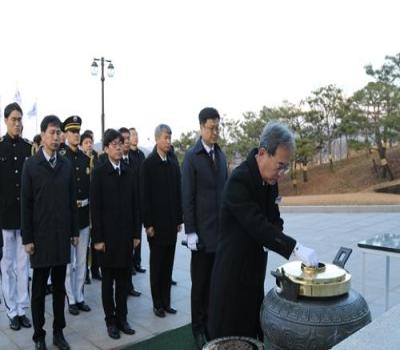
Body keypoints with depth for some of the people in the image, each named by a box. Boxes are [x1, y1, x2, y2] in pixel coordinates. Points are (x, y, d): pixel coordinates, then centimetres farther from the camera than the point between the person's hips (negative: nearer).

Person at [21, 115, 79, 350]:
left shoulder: (67, 165, 5)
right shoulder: (31, 165, -3)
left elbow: (72, 200, 7)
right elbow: (26, 204, -4)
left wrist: (75, 231, 6)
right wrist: (27, 238, -7)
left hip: (62, 235, 3)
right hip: (41, 236, -3)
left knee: (60, 286, 12)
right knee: (39, 289, 8)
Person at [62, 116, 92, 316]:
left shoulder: (85, 158, 10)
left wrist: (86, 202, 4)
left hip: (84, 213, 5)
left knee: (82, 260, 12)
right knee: (68, 260, 5)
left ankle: (80, 297, 23)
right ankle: (71, 299, 17)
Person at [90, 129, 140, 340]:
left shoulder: (128, 172, 7)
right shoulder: (99, 172, -5)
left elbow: (134, 204, 8)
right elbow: (95, 207, -8)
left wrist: (135, 233, 6)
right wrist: (98, 238, -11)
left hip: (126, 235, 4)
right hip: (108, 235, -3)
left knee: (123, 279, 11)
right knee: (108, 280, 9)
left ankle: (122, 318, 23)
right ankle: (111, 321, 21)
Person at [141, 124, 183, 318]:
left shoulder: (174, 165, 8)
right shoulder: (148, 164, -6)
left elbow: (178, 194, 9)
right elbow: (145, 195, -10)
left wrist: (179, 219, 7)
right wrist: (148, 223, -12)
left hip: (171, 222, 4)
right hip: (156, 222, -4)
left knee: (168, 263, 10)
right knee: (156, 264, 7)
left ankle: (166, 301, 21)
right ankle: (157, 303, 18)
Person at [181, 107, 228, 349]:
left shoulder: (221, 154, 9)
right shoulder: (192, 156, -9)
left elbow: (225, 189, 12)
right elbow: (187, 197, -10)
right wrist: (190, 231, -12)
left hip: (221, 229, 5)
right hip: (202, 231, -5)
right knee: (200, 282, 6)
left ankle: (212, 323, 26)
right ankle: (199, 328, 21)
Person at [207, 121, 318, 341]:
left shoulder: (269, 179, 1)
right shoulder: (239, 181, -24)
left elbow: (272, 220, 7)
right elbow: (257, 226, -31)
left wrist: (285, 243, -12)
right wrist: (295, 249, -34)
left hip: (256, 266, 7)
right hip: (233, 268, -7)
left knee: (252, 325, 17)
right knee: (228, 332, 6)